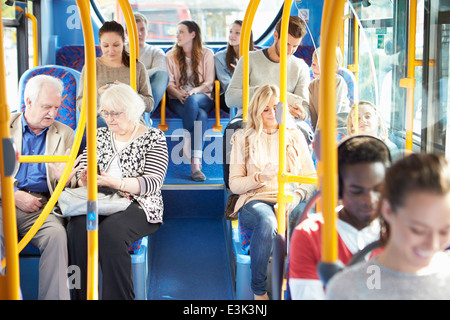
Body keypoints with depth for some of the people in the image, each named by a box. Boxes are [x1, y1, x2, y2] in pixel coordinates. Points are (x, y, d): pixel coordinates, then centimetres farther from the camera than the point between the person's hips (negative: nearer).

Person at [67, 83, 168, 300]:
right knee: (77, 225, -29)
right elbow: (81, 174, 15)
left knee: (110, 229, -36)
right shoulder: (99, 136, 19)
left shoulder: (153, 138, 3)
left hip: (137, 205, -4)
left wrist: (114, 182, -23)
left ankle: (118, 296, -27)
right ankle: (81, 295, -25)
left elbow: (153, 183, -9)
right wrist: (84, 180, -11)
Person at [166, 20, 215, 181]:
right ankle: (196, 163, -43)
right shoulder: (171, 55, 15)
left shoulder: (207, 54, 11)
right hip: (178, 100, 0)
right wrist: (179, 93, -16)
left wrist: (194, 91, -18)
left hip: (202, 98, 0)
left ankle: (187, 144, -37)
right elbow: (169, 83, 6)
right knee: (200, 115, -35)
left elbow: (209, 82, 3)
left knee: (192, 100, -41)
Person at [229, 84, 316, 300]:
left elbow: (311, 178, 14)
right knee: (267, 221, -39)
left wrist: (296, 197, -8)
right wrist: (260, 177, -12)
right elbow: (234, 184, 8)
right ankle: (259, 291, -25)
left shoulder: (295, 136, 19)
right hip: (254, 201, -1)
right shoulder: (243, 138, 13)